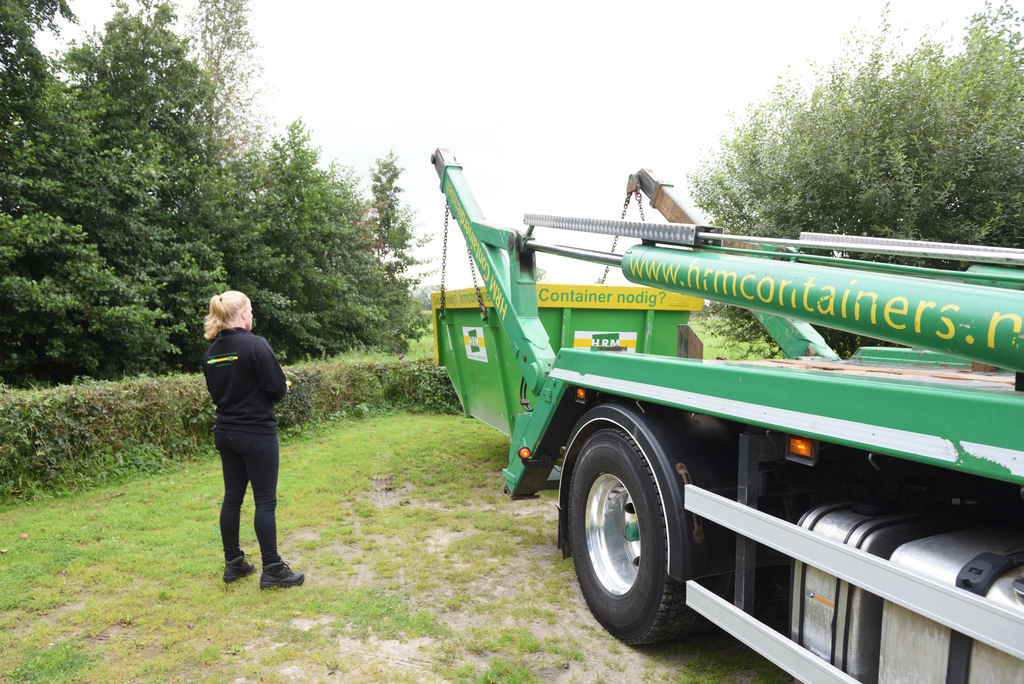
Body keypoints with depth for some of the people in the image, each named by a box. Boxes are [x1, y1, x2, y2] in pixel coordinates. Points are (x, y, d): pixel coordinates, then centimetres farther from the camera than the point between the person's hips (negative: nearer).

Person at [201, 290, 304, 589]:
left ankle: (233, 564, 25)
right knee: (265, 502, 0)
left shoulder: (211, 353, 5)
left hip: (225, 433, 7)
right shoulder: (255, 344, -17)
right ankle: (272, 570, 8)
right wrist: (283, 389, 4)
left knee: (232, 498, 15)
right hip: (257, 434, -7)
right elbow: (277, 388, -17)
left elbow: (216, 394, 14)